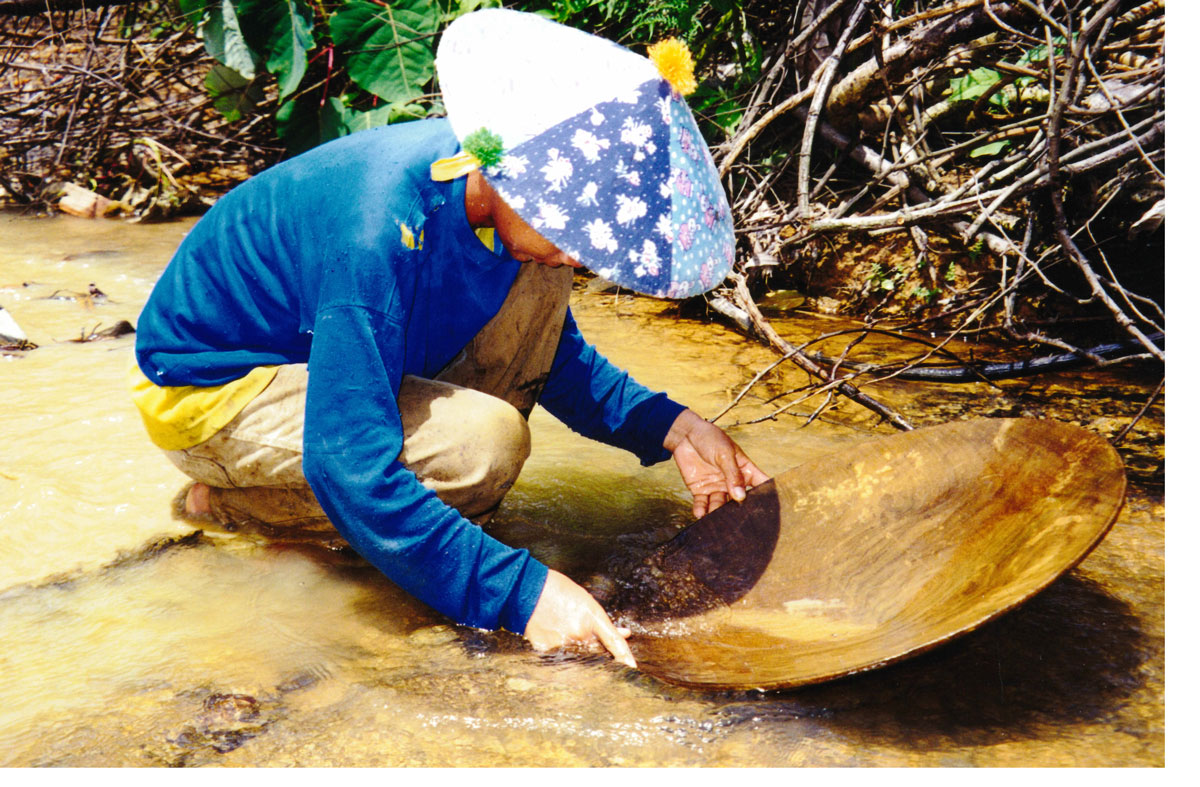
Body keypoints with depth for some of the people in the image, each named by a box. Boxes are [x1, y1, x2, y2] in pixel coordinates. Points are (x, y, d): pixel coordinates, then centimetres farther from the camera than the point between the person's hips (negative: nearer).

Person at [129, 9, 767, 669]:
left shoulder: (494, 172, -11)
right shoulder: (381, 230, -36)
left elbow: (555, 355, 5)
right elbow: (349, 464, -37)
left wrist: (666, 427, -9)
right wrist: (518, 590, -37)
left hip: (328, 346, 8)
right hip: (209, 389, -7)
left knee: (537, 282, -8)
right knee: (485, 443, -29)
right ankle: (230, 498, -6)